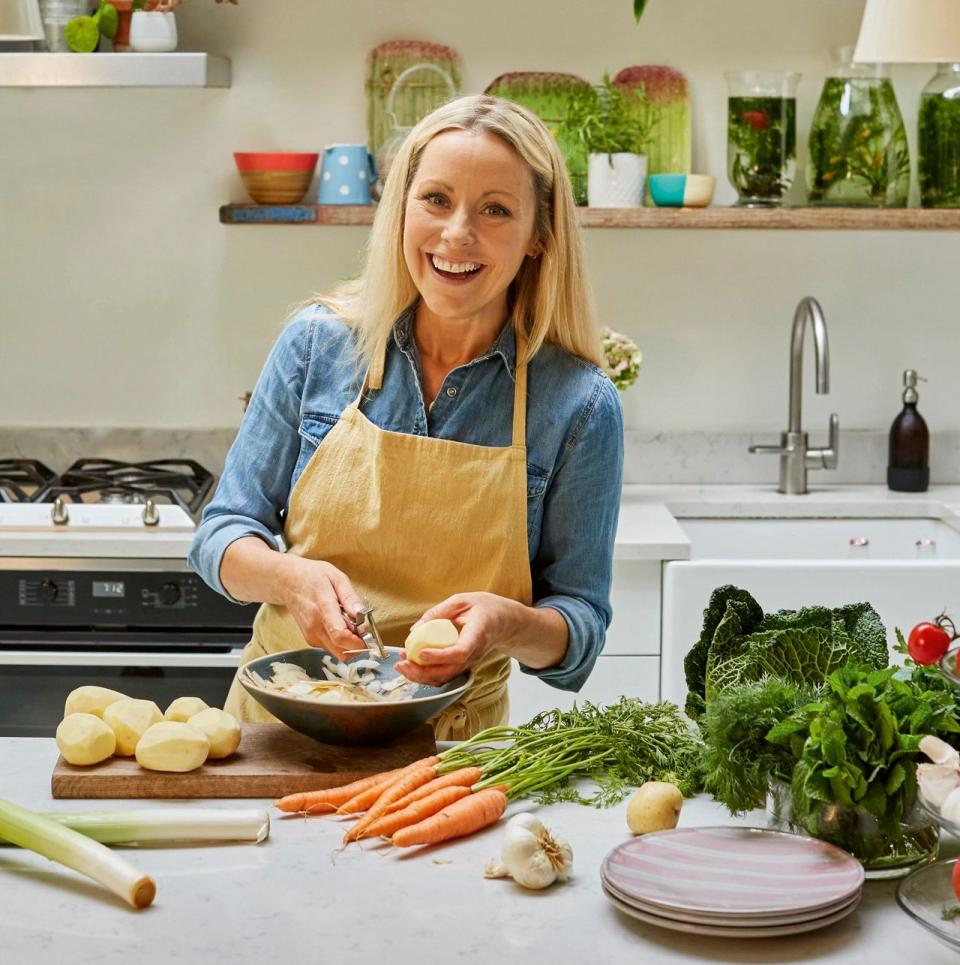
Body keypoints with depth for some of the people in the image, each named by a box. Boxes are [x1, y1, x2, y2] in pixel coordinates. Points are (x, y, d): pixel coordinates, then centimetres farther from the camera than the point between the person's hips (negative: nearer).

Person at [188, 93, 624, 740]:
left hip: (448, 745, -1)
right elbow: (223, 533, 5)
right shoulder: (319, 342, -1)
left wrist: (506, 624, -22)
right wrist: (291, 578, -17)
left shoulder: (580, 406, -6)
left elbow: (579, 626, 1)